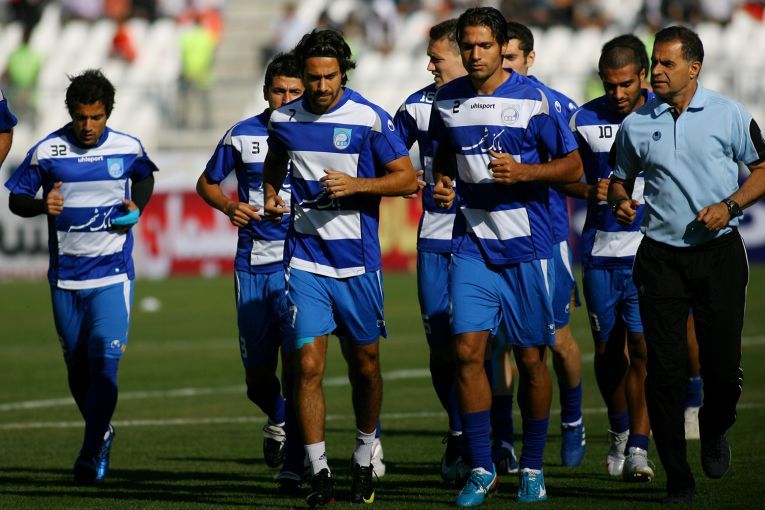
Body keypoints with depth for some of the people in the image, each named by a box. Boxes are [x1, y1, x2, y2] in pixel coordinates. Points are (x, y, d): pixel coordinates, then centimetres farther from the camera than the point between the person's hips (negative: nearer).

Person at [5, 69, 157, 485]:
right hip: (65, 275, 1)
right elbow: (16, 199, 3)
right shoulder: (47, 151, -4)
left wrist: (136, 206, 1)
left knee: (104, 362, -15)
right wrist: (41, 205, -18)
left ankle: (90, 455, -12)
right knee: (77, 368, 10)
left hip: (112, 273, -1)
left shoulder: (128, 149, -1)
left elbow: (144, 178, 21)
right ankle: (101, 434, 33)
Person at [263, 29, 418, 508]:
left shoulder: (370, 119, -8)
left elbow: (407, 178, -5)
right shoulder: (284, 119, 4)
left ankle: (365, 460, 31)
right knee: (308, 366, -9)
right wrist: (271, 195, 6)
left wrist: (356, 185, -19)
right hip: (305, 259, 2)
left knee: (365, 366, 10)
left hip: (358, 260, -1)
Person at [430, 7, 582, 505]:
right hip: (471, 243, 3)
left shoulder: (534, 99, -7)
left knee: (531, 359, 3)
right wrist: (441, 182, 3)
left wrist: (524, 172, -19)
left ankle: (532, 468, 17)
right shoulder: (448, 100, 6)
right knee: (468, 351, -8)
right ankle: (481, 468, 0)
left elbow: (573, 166, -3)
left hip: (526, 245, -3)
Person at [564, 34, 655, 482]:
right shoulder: (585, 120, 1)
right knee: (607, 349, 7)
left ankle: (638, 447, -7)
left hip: (650, 248, -2)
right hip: (601, 248, 2)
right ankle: (620, 429, 30)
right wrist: (589, 191, -9)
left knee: (642, 346, -11)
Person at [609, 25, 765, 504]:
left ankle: (715, 430, 31)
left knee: (723, 364, -3)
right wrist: (621, 201, -5)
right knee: (665, 369, -5)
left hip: (719, 251, -1)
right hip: (660, 257, 1)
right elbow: (621, 178, 18)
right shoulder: (636, 124, 5)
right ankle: (678, 477, 4)